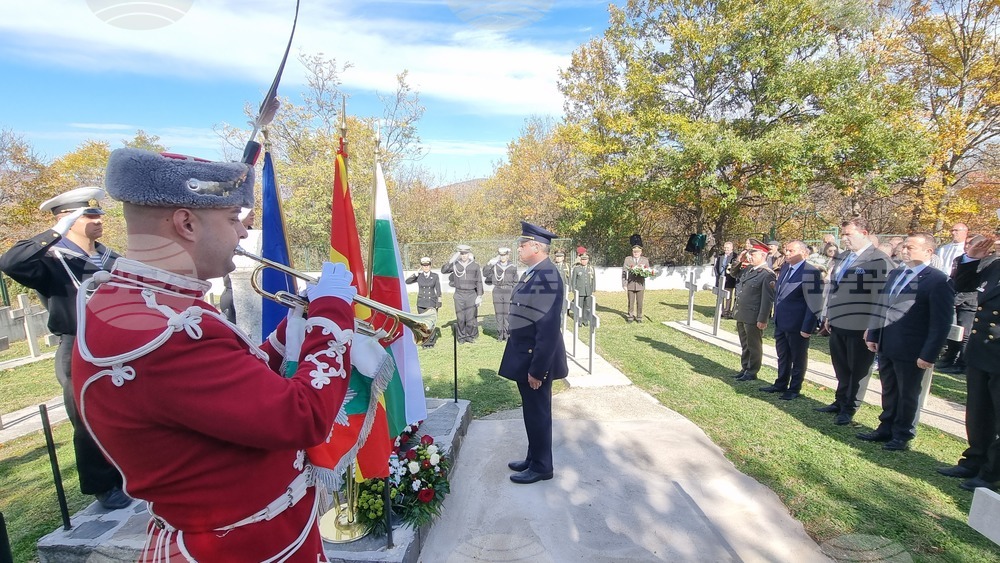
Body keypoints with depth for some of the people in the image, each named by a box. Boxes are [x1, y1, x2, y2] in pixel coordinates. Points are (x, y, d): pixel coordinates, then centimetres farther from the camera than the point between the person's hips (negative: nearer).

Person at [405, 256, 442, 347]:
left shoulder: (435, 276, 1)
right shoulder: (418, 276, 3)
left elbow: (438, 290, 2)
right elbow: (407, 281, -9)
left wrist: (439, 302, -2)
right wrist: (416, 273, -13)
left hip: (432, 303, -1)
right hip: (421, 303, 1)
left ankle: (431, 341, 13)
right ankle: (425, 341, 15)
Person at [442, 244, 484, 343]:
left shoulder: (475, 265, 2)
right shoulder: (455, 264, 3)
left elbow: (479, 282, 4)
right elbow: (443, 271, -8)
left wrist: (479, 296, 0)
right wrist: (451, 261, -20)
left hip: (471, 294, -1)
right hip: (459, 295, 1)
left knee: (471, 317, -1)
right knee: (460, 317, 3)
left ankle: (471, 336, 16)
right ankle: (461, 337, 17)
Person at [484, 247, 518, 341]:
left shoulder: (513, 267, 6)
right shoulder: (494, 266, 7)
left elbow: (515, 282, 9)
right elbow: (485, 275, 1)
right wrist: (489, 264, -10)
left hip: (508, 292, -1)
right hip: (497, 292, 1)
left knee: (507, 313, -4)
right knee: (499, 313, 3)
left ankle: (507, 334, 5)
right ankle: (500, 334, 10)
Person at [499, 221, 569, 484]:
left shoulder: (547, 276, -22)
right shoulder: (532, 272, 9)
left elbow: (549, 327, -25)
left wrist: (537, 368, -23)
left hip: (536, 358, -9)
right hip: (525, 355, 9)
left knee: (538, 413, 7)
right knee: (531, 411, 20)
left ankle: (542, 467, 25)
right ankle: (533, 458, 36)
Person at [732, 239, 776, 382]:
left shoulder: (767, 274, -15)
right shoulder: (748, 270, 12)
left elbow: (767, 299, -18)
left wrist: (762, 319, -19)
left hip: (753, 318, -8)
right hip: (741, 315, 8)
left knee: (754, 346, 7)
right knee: (744, 345, 18)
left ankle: (752, 373, 18)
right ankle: (745, 369, 30)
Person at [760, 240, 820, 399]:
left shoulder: (811, 272, -17)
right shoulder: (785, 267, 8)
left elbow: (814, 303, -18)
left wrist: (807, 327, -19)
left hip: (797, 325, -7)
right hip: (781, 322, 8)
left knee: (798, 358, 10)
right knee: (782, 356, 19)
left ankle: (794, 389, 23)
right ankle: (781, 384, 33)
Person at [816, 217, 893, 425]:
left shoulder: (878, 260, -10)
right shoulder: (840, 259, 12)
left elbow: (882, 295, -13)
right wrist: (827, 316, 15)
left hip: (861, 327, -6)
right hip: (837, 324, 7)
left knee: (858, 370, 9)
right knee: (841, 368, 17)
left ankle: (850, 408, 20)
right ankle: (840, 401, 30)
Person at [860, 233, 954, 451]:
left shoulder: (938, 281, -12)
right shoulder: (894, 274, 10)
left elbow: (941, 323, -14)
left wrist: (929, 354, -17)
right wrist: (873, 335, 9)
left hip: (912, 352, -6)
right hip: (886, 347, 6)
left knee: (908, 395, 11)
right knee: (888, 392, 18)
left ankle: (903, 436, 26)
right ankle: (886, 429, 32)